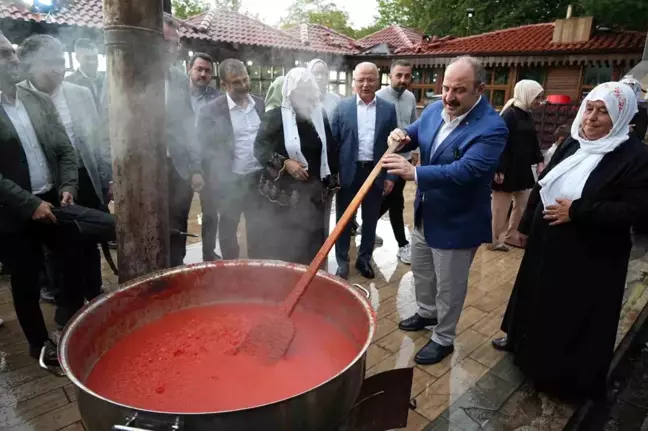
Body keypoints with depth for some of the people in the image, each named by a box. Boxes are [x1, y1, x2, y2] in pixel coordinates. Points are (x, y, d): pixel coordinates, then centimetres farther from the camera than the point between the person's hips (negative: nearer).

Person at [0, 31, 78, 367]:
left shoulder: (40, 101, 6)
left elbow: (65, 149, 6)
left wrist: (68, 186, -7)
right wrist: (29, 204, -17)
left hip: (52, 202, 4)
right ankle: (39, 343, 31)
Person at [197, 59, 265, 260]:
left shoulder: (260, 104, 6)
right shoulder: (211, 110, -7)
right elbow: (205, 148, -7)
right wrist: (222, 176, -13)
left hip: (258, 178, 4)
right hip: (230, 181, -3)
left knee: (258, 229, 12)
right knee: (228, 230, 11)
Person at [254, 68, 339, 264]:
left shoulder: (321, 116, 7)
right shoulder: (275, 116, -2)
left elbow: (331, 150, 13)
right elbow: (259, 148, -4)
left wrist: (332, 181, 11)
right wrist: (284, 163, -16)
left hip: (314, 192, 3)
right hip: (283, 192, -3)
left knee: (312, 244, 7)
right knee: (281, 245, 1)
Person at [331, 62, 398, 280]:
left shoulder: (388, 109, 3)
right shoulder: (342, 107, 0)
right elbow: (332, 141, -1)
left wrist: (391, 176, -1)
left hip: (376, 172, 1)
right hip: (348, 172, -1)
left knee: (370, 219, 12)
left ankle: (364, 259, 29)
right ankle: (342, 261, 24)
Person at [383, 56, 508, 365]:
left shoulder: (491, 128, -25)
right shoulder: (434, 110, -3)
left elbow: (465, 170, -36)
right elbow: (414, 136, 11)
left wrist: (414, 173, -45)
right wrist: (401, 137, -13)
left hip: (456, 221, -7)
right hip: (424, 213, 7)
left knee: (449, 286, 10)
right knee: (421, 271, 25)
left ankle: (444, 339, 32)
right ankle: (427, 313, 51)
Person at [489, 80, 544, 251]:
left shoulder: (527, 115, 12)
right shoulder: (509, 114, -15)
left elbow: (533, 141, 19)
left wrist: (539, 161, 9)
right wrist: (499, 169, -23)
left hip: (522, 168, 9)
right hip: (508, 168, -9)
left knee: (524, 204, 15)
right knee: (501, 207, 1)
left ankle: (511, 235, 29)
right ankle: (494, 239, 14)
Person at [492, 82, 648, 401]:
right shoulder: (572, 143, 3)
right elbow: (542, 185, 10)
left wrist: (577, 212, -25)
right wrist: (527, 224, 13)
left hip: (590, 256, -6)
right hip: (547, 243, 6)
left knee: (575, 315, 8)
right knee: (537, 297, 22)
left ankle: (566, 376, 29)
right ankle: (522, 340, 45)